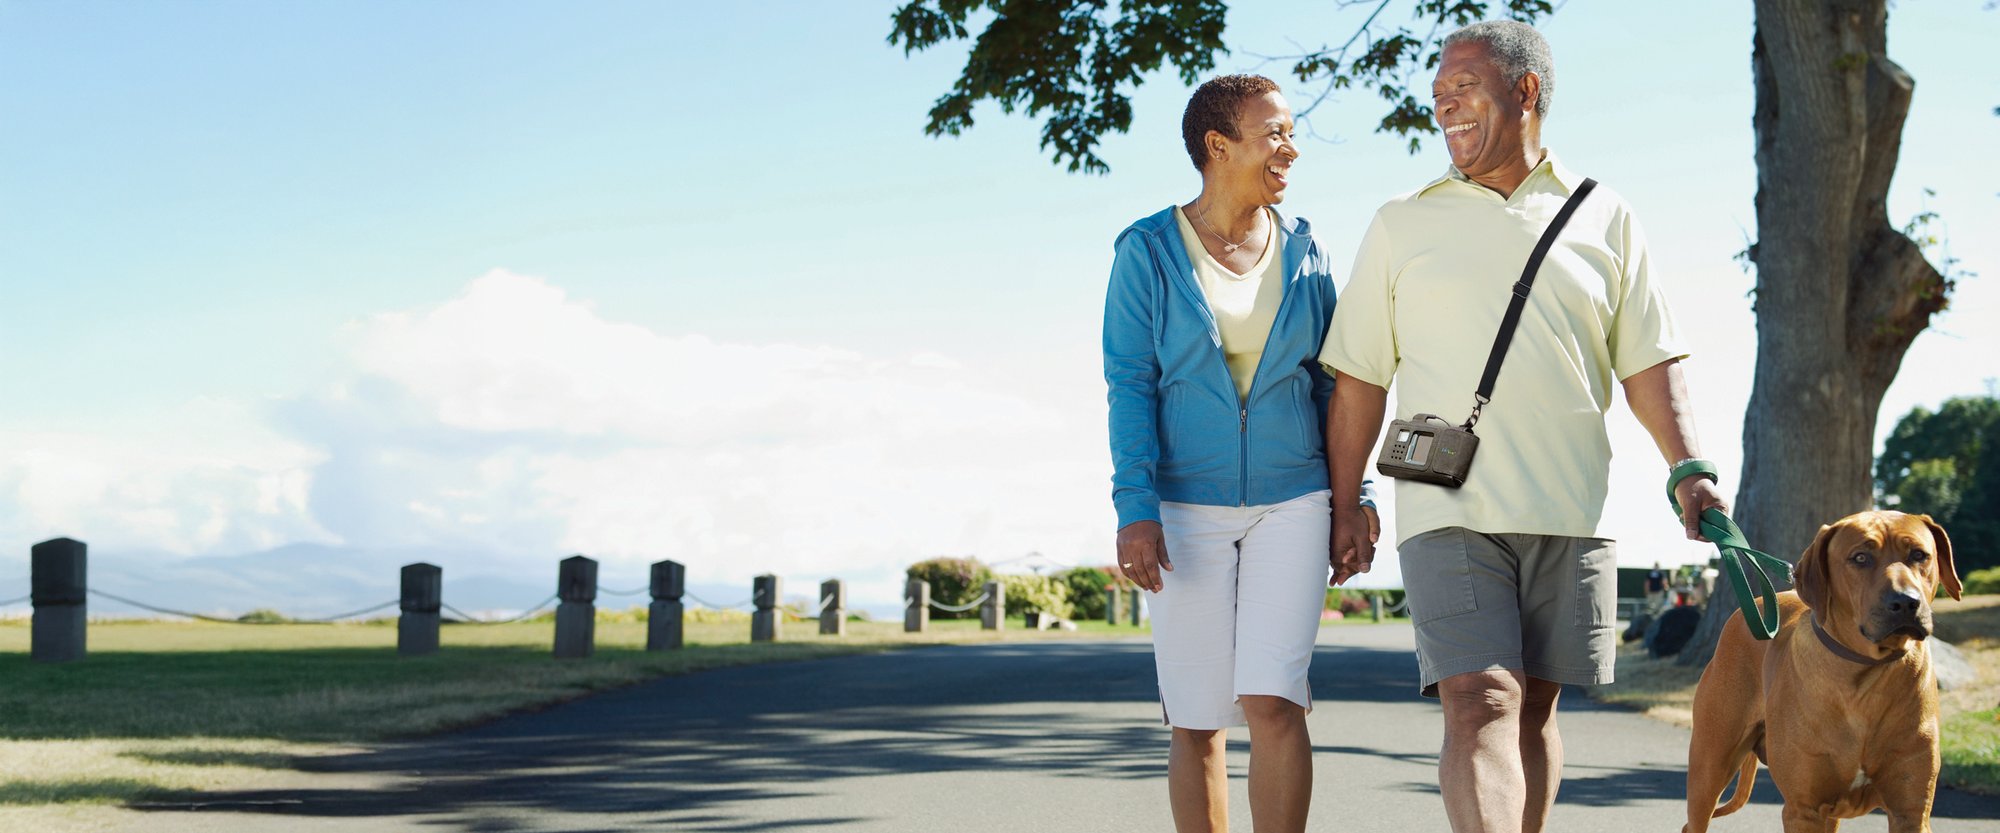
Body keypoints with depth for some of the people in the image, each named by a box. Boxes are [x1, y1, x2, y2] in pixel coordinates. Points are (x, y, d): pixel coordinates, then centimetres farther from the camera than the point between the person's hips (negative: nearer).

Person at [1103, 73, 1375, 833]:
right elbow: (1129, 385, -6)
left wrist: (1351, 498, 7)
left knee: (1272, 701, -14)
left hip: (1292, 503, 1)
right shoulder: (1149, 251, -2)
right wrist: (1135, 509, -15)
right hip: (1186, 507, -1)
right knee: (1196, 722, 3)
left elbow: (1330, 384, 11)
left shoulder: (1302, 252, 6)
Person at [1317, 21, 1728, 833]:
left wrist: (1689, 470, -5)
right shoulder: (1400, 225, 10)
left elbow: (1649, 362, 9)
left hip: (1569, 512, 2)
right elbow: (1359, 377, 10)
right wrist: (1345, 506, 4)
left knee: (1534, 707, 7)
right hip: (1448, 512, -2)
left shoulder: (1604, 220, 11)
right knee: (1480, 707, -14)